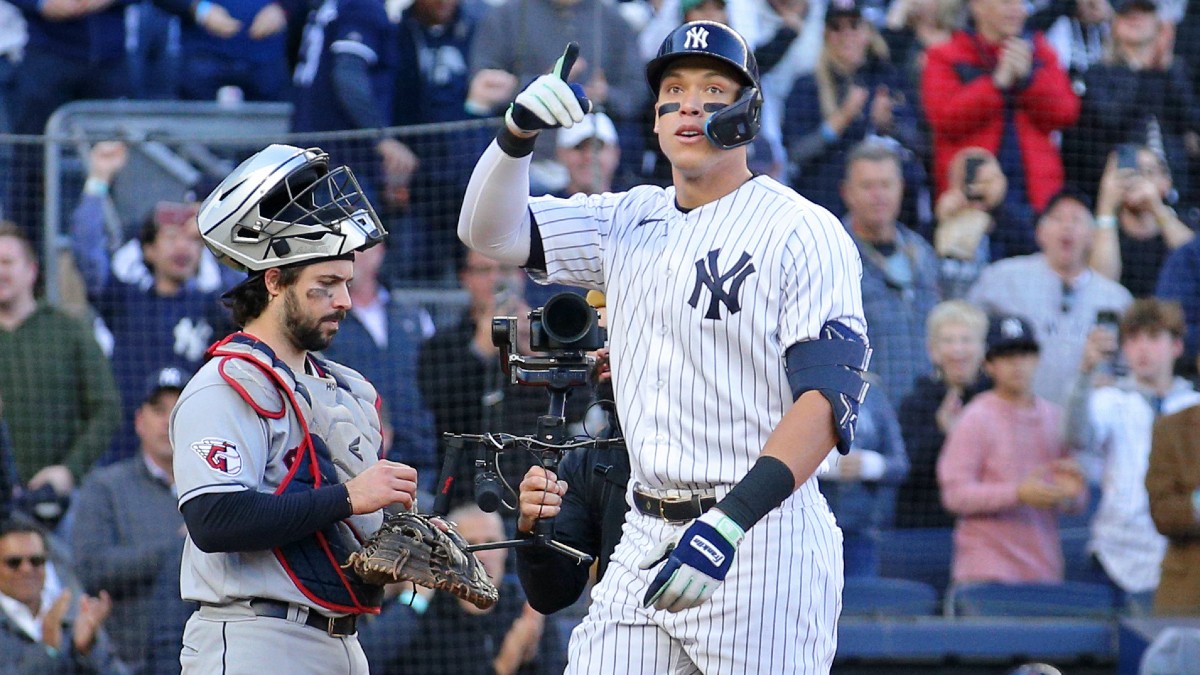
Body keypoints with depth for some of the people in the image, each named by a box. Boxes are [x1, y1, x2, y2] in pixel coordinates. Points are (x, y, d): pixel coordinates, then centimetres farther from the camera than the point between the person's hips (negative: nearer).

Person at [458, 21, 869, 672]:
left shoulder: (802, 233, -6)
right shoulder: (631, 222, 15)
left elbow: (830, 398, -16)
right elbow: (490, 231, 12)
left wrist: (731, 521, -28)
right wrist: (516, 134, -9)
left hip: (761, 542, -6)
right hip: (646, 542, 6)